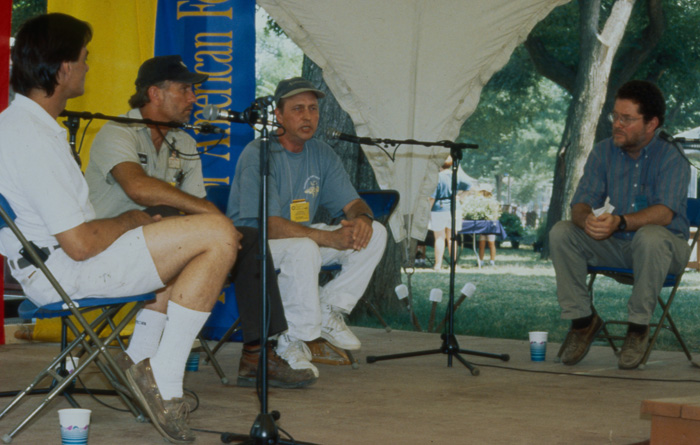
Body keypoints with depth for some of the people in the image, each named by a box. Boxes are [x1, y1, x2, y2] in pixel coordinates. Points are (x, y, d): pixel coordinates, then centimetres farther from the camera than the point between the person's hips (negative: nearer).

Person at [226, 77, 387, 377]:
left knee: (374, 233, -7)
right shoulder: (258, 155, -19)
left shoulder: (321, 154, 4)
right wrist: (329, 238, -34)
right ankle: (291, 342, -23)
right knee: (304, 249, -39)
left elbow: (353, 203, 7)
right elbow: (270, 226, -27)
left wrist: (362, 218, -20)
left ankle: (329, 311, 0)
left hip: (303, 236, 7)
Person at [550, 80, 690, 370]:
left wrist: (620, 222, -45)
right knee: (560, 233, -17)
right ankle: (582, 319, -8)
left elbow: (665, 213, -27)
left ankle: (639, 327, -22)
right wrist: (587, 220, -33)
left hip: (667, 246, -4)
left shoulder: (671, 157, -14)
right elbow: (580, 203, -7)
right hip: (613, 248, 5)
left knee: (650, 237, -39)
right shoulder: (603, 153, 1)